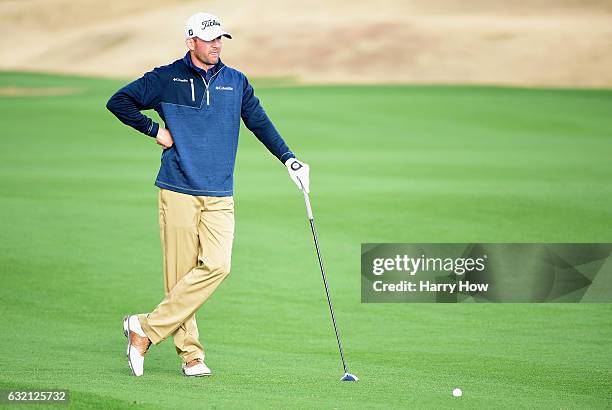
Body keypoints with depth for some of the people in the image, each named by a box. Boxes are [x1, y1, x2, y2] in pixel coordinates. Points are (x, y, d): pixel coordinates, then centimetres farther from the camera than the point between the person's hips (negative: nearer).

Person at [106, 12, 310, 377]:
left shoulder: (236, 82, 14)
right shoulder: (166, 79, 4)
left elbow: (259, 122, 19)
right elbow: (118, 102, 8)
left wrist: (288, 158, 9)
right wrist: (155, 130, -1)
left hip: (220, 197, 3)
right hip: (178, 192, -3)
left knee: (217, 266, -14)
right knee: (181, 274, -5)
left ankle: (147, 329, -9)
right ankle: (190, 354, 3)